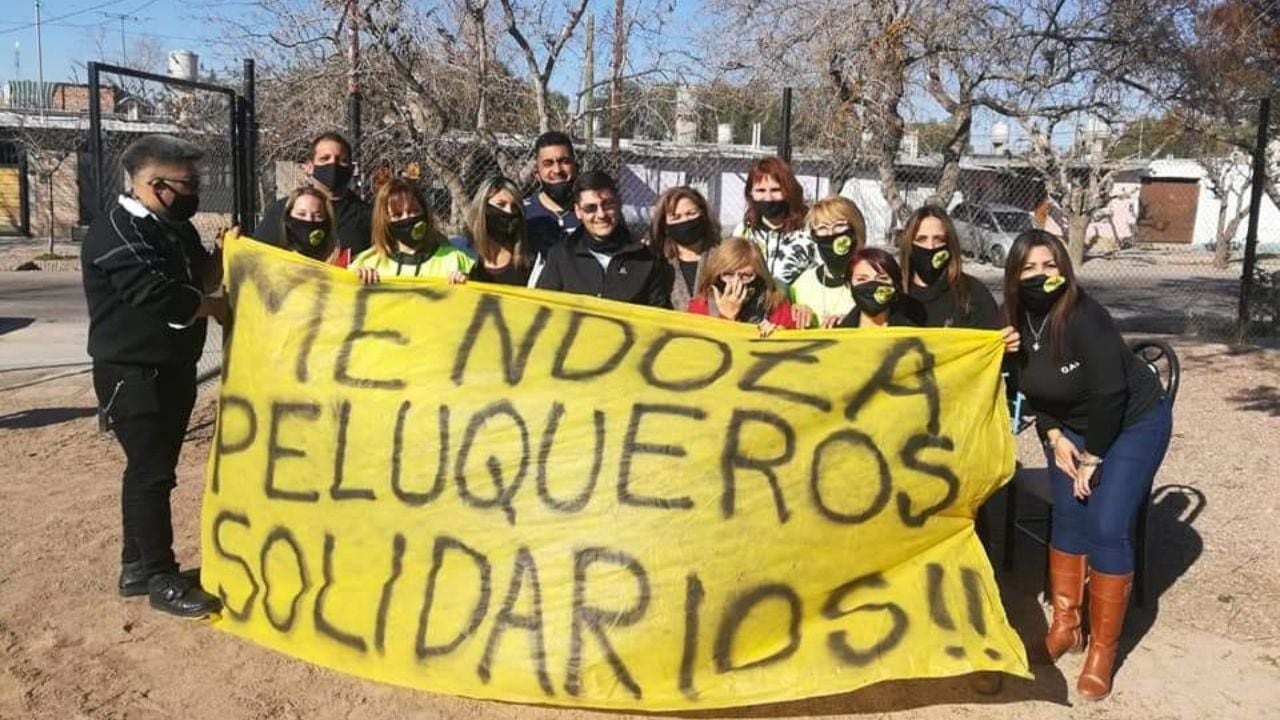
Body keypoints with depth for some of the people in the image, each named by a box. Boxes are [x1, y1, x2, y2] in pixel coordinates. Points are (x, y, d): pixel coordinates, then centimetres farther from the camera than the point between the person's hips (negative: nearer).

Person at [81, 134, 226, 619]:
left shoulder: (174, 226, 11)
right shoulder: (116, 233, -18)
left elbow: (199, 279, 18)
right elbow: (161, 298, -28)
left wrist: (224, 254, -1)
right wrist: (216, 306, -12)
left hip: (173, 370, 9)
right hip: (133, 376, -9)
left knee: (150, 470, 15)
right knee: (152, 473, -4)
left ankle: (136, 566, 26)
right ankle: (162, 580, 6)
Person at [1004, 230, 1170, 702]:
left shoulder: (1083, 317, -30)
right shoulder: (1018, 322, -11)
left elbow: (1110, 394, -26)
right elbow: (1032, 390, 3)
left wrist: (1092, 458, -18)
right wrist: (1055, 437, -7)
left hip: (1133, 423, -6)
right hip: (1072, 427, 6)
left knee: (1106, 528, -10)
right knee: (1067, 516, 5)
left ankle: (1103, 650, 1)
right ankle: (1065, 625, 21)